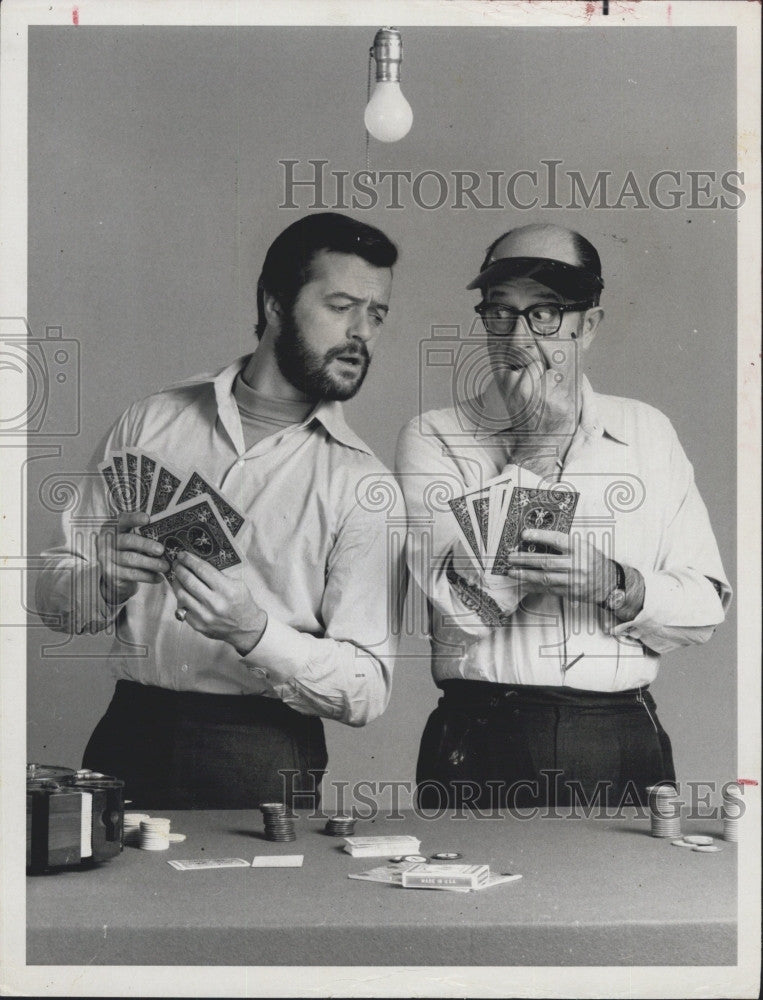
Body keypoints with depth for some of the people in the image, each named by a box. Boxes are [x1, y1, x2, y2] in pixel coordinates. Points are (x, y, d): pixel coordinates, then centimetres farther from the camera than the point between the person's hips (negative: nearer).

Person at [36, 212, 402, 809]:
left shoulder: (363, 482, 0)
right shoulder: (152, 422, 8)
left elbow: (367, 691, -6)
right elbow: (57, 598, 10)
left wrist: (254, 633, -21)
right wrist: (107, 583, -12)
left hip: (265, 763, -1)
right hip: (130, 738, 2)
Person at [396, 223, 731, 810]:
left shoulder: (648, 433, 11)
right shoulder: (434, 438, 2)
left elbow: (706, 607, 6)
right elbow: (462, 608, -12)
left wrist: (615, 585, -15)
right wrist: (537, 452, -9)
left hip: (624, 754, 2)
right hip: (484, 751, -2)